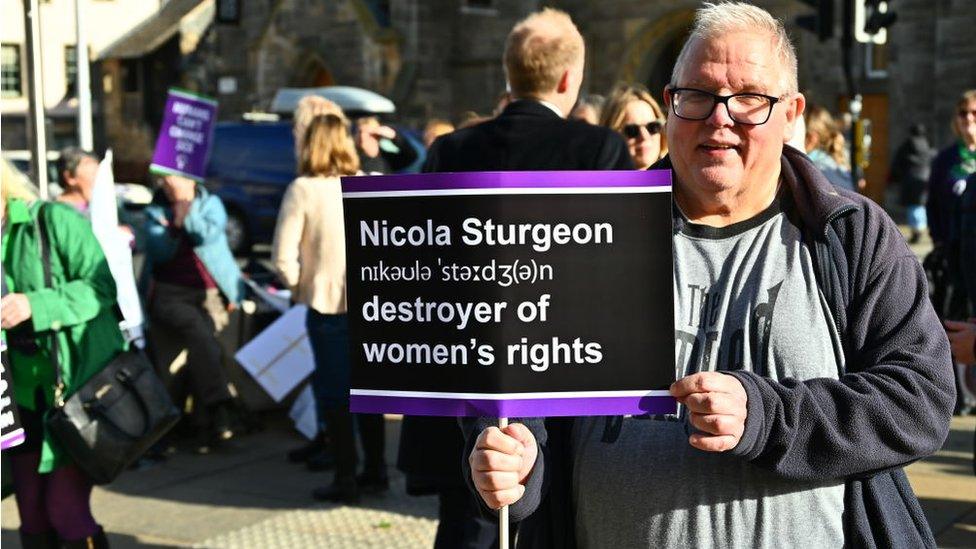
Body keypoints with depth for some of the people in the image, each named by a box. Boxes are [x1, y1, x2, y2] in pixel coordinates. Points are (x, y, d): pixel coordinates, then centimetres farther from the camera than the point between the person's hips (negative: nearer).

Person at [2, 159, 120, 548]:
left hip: (82, 385, -6)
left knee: (66, 510, -8)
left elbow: (100, 287, -14)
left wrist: (36, 305, -25)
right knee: (32, 518, 9)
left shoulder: (54, 220, -8)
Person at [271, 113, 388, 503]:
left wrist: (298, 284, 4)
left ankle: (346, 479, 9)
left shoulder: (303, 190, -8)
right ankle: (376, 471, 23)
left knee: (333, 392, 6)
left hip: (326, 302, -4)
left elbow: (283, 256, -12)